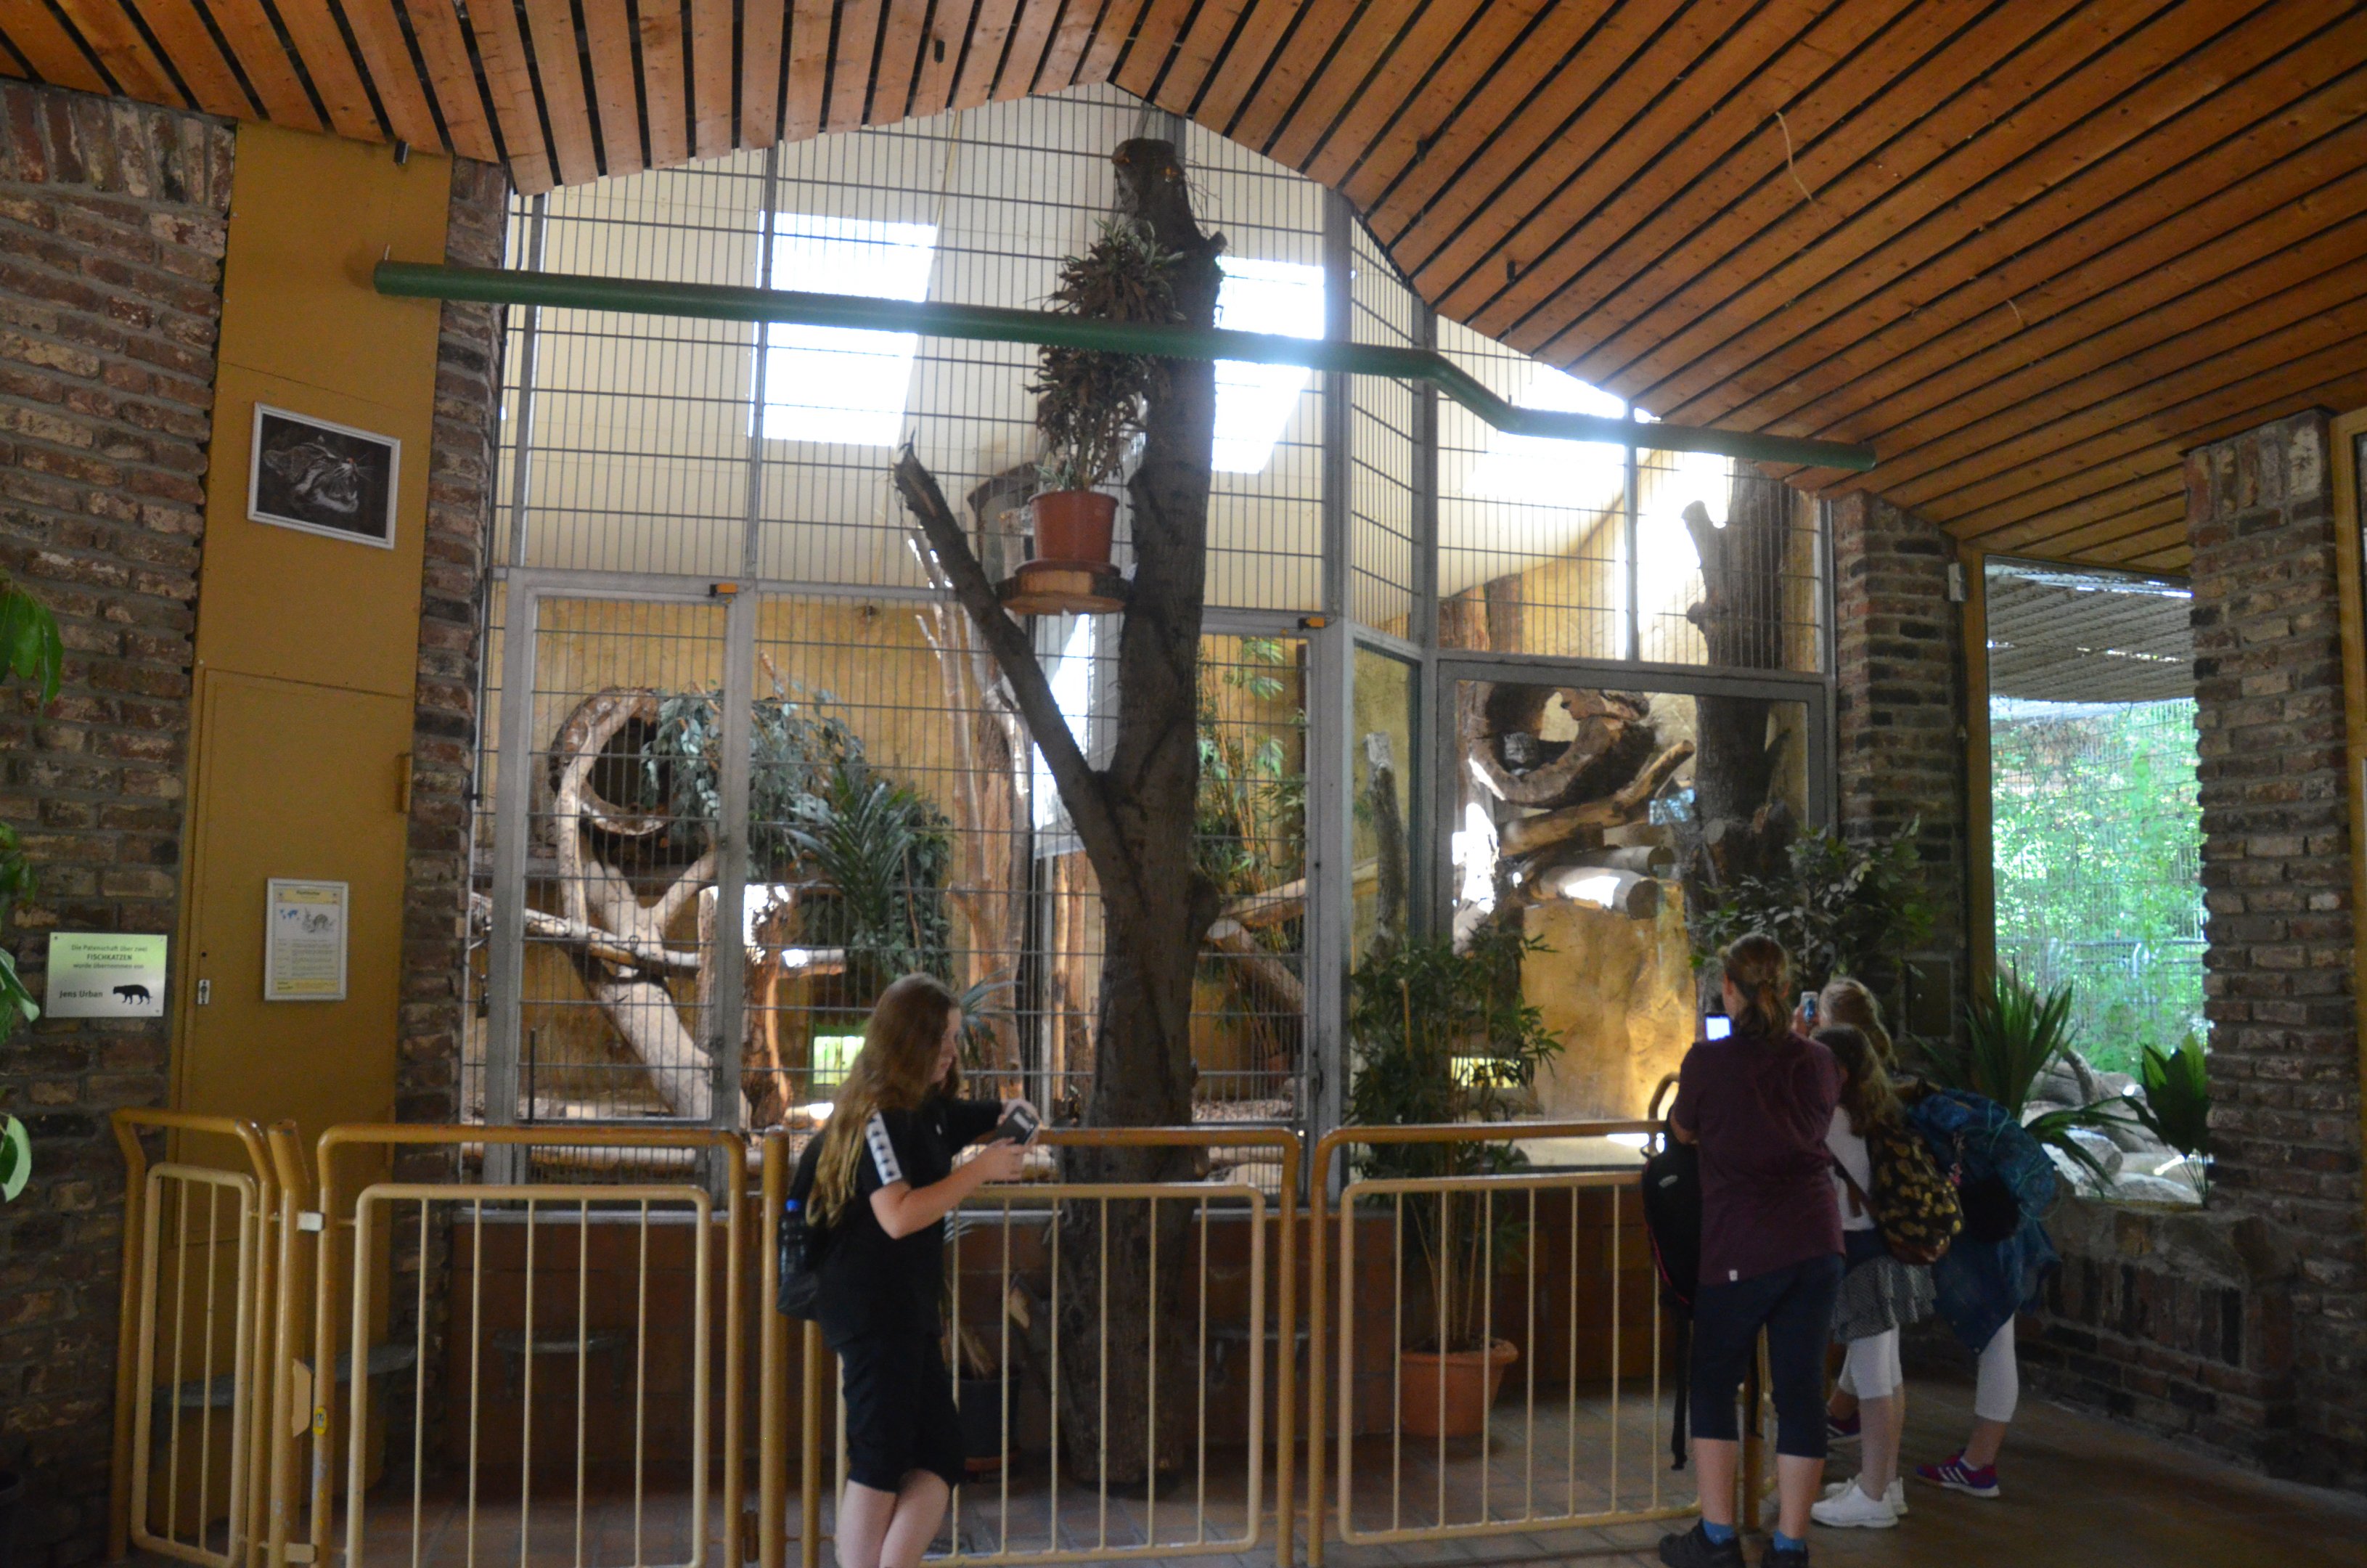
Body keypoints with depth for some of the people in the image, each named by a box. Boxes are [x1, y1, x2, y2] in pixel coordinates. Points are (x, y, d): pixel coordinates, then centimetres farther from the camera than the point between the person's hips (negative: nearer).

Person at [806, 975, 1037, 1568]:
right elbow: (898, 1215, -25)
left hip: (908, 1311, 10)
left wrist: (1006, 1115, 10)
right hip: (874, 1311, -10)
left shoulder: (924, 1109, 13)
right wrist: (981, 1170, -20)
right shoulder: (879, 1114, -15)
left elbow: (963, 1118, 33)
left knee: (939, 1463, 9)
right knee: (880, 1465, -4)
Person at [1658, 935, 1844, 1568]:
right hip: (1815, 1243, 4)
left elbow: (1682, 1131, 7)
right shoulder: (1818, 1061, 2)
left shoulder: (1708, 1060, -9)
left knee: (1714, 1384, 11)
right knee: (1801, 1386, 8)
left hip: (1741, 1250, -4)